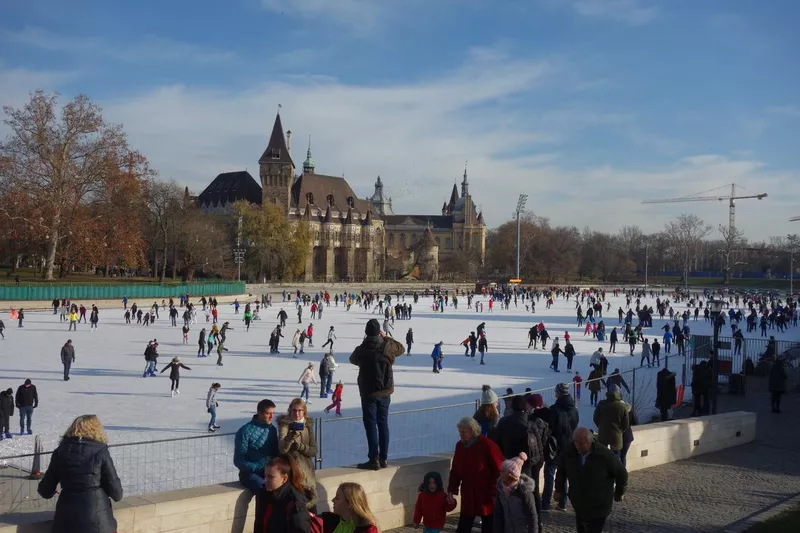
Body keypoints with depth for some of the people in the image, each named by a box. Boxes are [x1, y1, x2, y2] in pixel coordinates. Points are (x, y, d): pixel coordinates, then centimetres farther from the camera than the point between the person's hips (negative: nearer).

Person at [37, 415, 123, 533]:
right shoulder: (100, 452, -8)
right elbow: (115, 492, -7)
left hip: (66, 523, 3)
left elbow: (46, 491, 7)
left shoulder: (60, 451, 1)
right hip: (98, 522, -3)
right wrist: (117, 494, 17)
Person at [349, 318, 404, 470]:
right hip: (385, 391, 3)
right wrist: (386, 337, 16)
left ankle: (374, 459, -3)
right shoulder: (387, 346, -9)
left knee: (371, 425, 0)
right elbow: (401, 349, 13)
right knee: (383, 424, 12)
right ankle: (383, 458, 17)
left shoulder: (361, 349, -14)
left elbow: (352, 359, 8)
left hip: (368, 392, -3)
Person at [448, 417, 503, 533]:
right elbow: (455, 470, 9)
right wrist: (452, 489, 3)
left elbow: (499, 469, -14)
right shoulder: (459, 446, 2)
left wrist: (496, 493, -15)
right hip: (468, 496, 5)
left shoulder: (486, 445, -16)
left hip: (487, 496, -5)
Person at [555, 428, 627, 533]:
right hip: (578, 504, 4)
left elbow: (621, 473, -7)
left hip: (599, 506, -4)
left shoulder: (605, 455, -24)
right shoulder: (568, 451, -14)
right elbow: (561, 471, 7)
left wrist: (619, 493, 7)